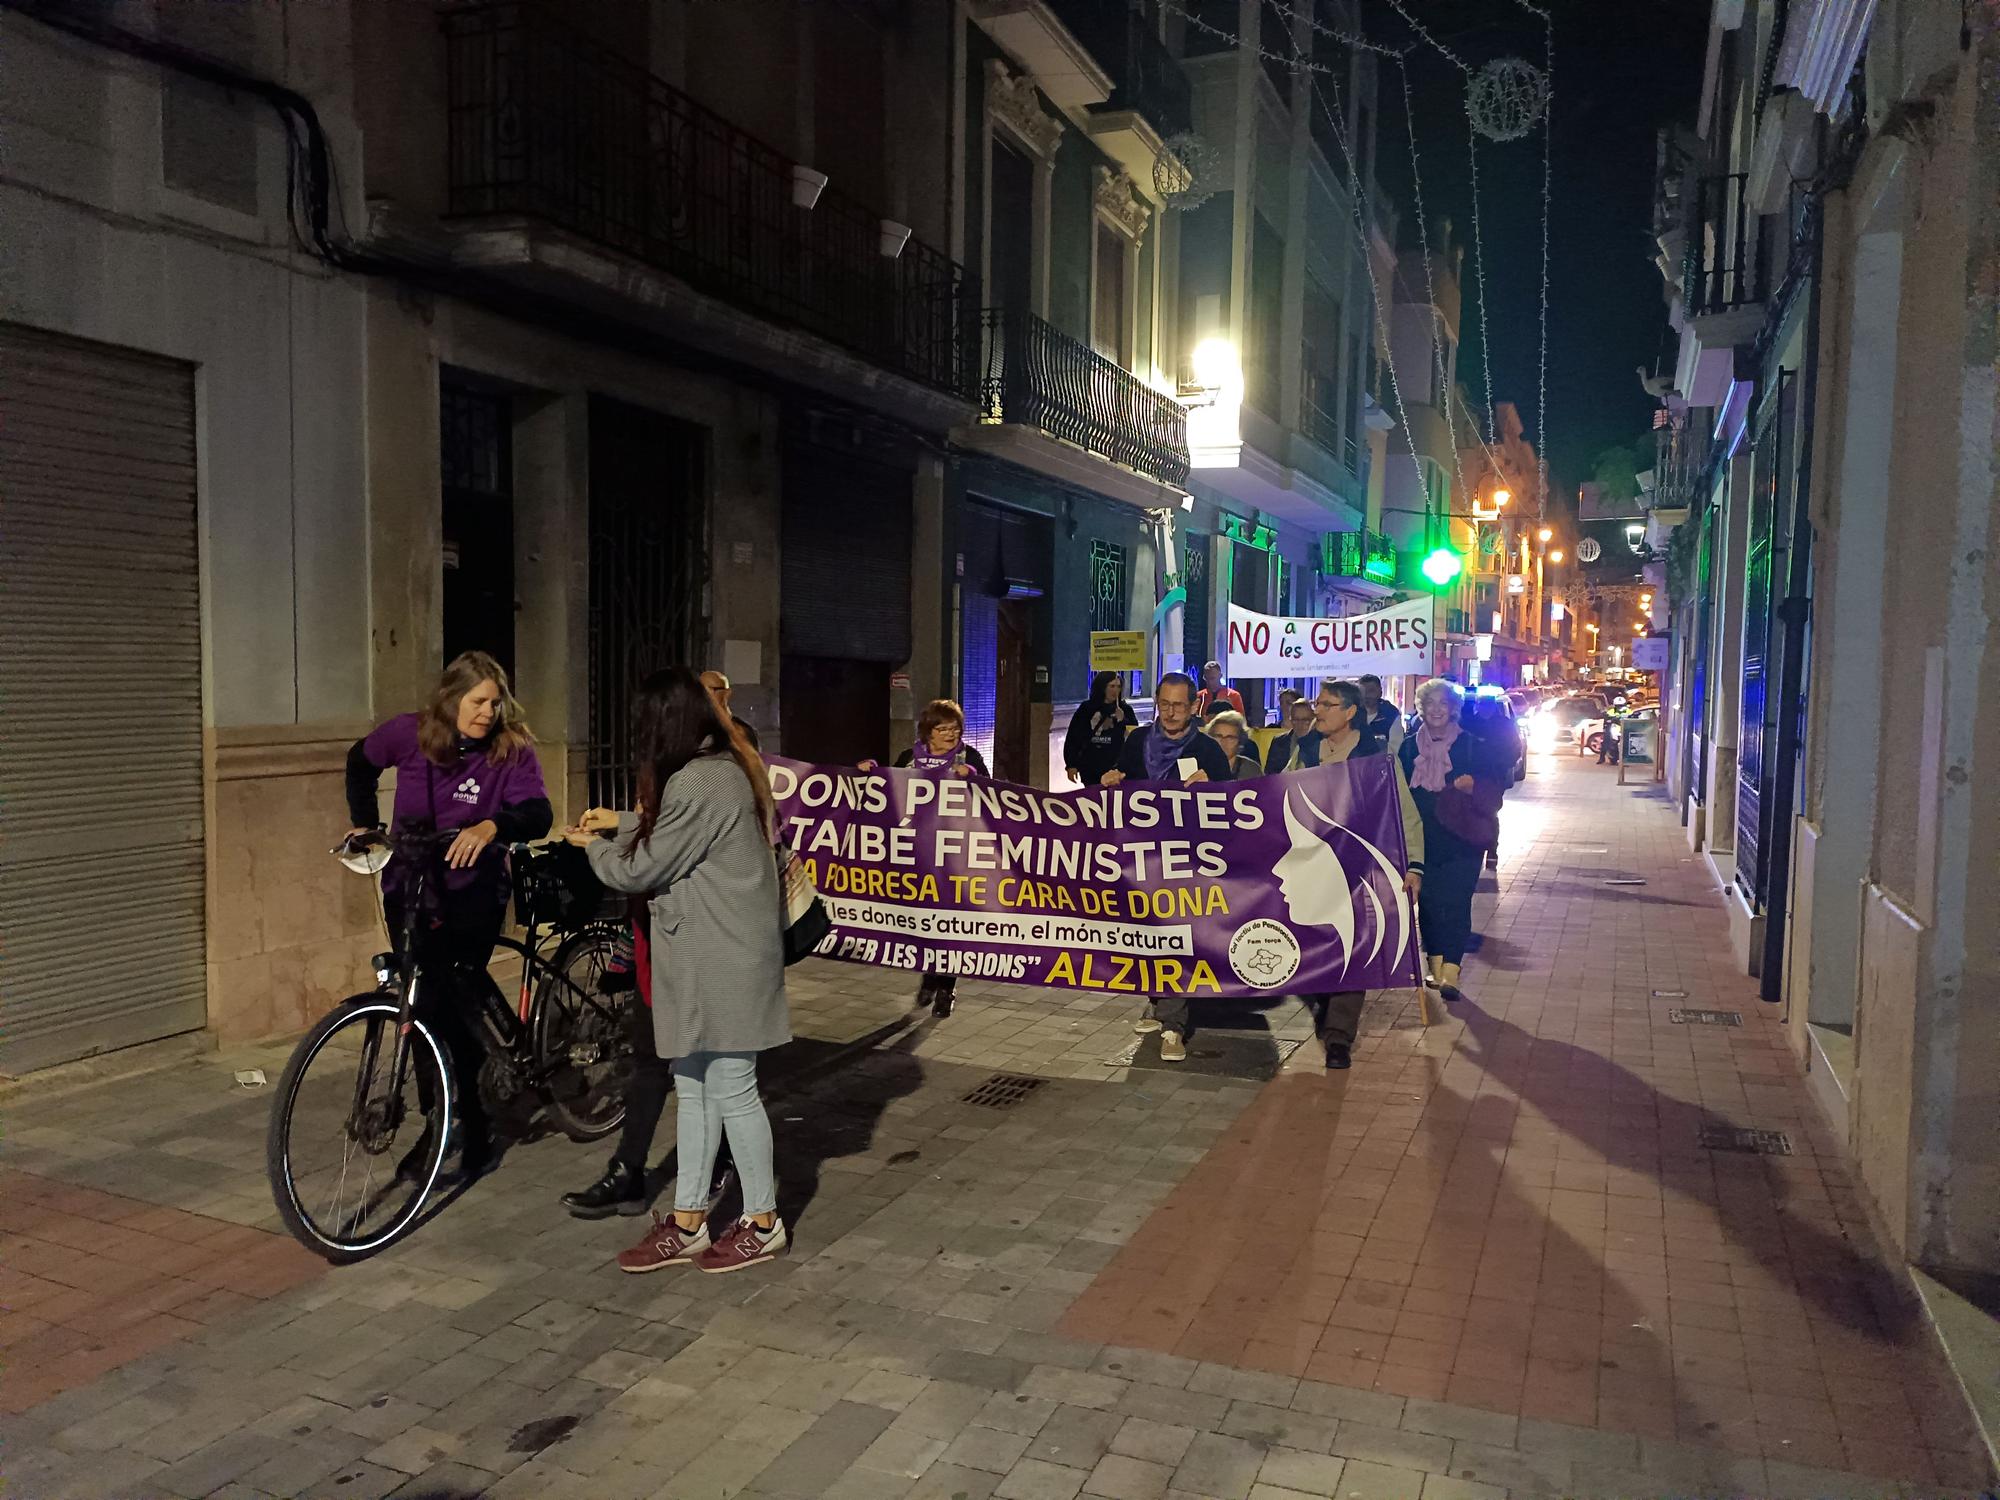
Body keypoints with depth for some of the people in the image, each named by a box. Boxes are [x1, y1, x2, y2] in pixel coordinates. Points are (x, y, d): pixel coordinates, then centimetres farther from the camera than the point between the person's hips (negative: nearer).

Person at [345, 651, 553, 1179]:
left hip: (472, 893, -3)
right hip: (408, 886, 3)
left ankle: (474, 1128, 7)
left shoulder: (512, 749, -14)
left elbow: (538, 813, -28)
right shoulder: (409, 734, -7)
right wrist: (363, 823, 8)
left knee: (455, 1007, -7)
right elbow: (361, 761, 14)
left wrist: (490, 826, -47)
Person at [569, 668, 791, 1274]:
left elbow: (639, 870, -13)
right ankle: (687, 1225, 24)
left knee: (730, 1090, 2)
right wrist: (622, 822, 22)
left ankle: (763, 1224, 17)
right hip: (707, 958, 10)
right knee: (694, 1089, 14)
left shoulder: (697, 782, -21)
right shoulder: (723, 767, 10)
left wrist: (593, 845, 5)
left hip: (720, 963, -10)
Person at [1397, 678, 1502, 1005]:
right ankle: (1436, 965, 19)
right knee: (1428, 901, 6)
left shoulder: (1472, 745, 3)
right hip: (1423, 840, 3)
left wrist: (1473, 783, -19)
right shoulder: (1409, 747, 10)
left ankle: (1450, 973, -13)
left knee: (1456, 902, -10)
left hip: (1461, 839, -3)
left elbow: (1497, 780, 2)